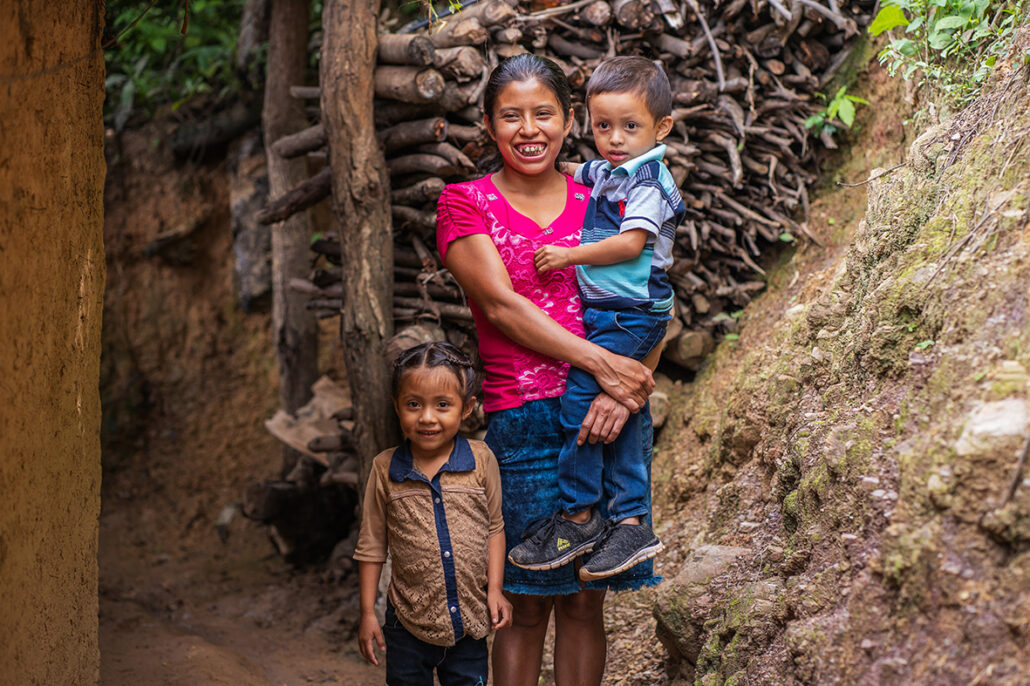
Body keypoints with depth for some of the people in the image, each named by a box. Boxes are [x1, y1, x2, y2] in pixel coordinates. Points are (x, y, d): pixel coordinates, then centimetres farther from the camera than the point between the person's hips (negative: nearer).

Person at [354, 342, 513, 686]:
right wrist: (367, 613, 2)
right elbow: (371, 546, 1)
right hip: (409, 622, 0)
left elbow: (494, 527, 5)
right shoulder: (385, 469, -6)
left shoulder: (481, 460, -7)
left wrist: (495, 589, -1)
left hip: (468, 620, 0)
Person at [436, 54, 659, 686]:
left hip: (605, 417, 2)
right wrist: (601, 363, -15)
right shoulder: (466, 203, 4)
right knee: (527, 604, 1)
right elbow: (502, 305, -7)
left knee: (586, 601, 7)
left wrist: (623, 393, -13)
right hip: (523, 417, -2)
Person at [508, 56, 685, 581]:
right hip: (602, 311, 9)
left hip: (630, 315, -9)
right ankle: (629, 523, 10)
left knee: (580, 397, -13)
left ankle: (577, 517, -5)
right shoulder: (604, 172, 14)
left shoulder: (649, 181, -12)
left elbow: (631, 243, -21)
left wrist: (569, 255, -18)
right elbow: (568, 176, 36)